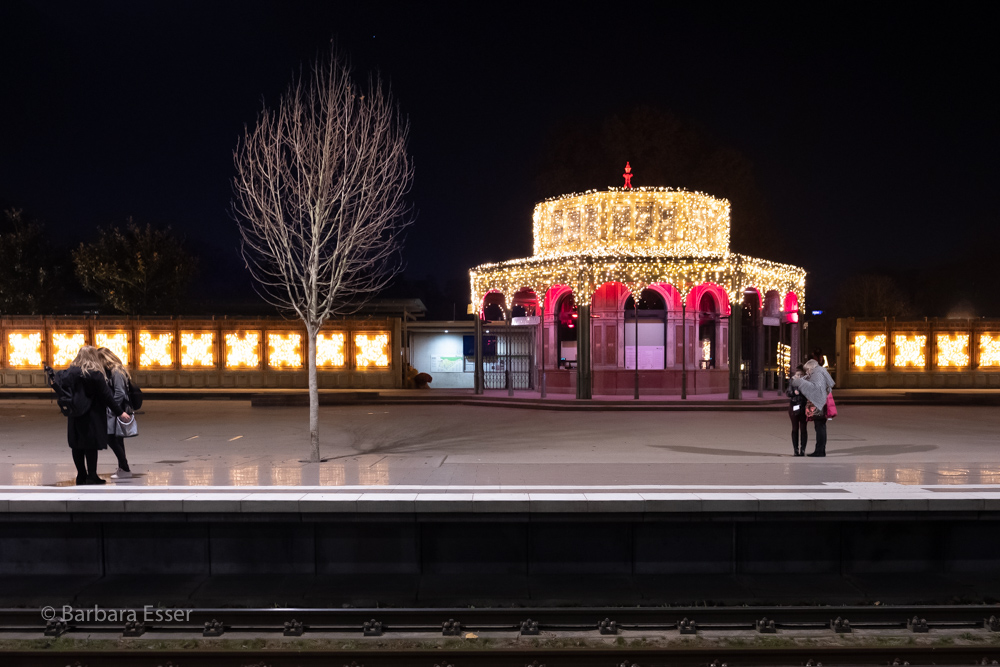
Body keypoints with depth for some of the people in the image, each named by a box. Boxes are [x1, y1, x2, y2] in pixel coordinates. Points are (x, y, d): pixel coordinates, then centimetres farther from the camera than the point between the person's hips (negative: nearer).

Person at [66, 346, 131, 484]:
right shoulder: (95, 374, -15)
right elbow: (107, 396, -15)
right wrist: (120, 412, -11)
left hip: (75, 416, 6)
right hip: (92, 416, -6)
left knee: (77, 446, 12)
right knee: (91, 445, 0)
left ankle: (81, 475, 20)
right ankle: (91, 476, 2)